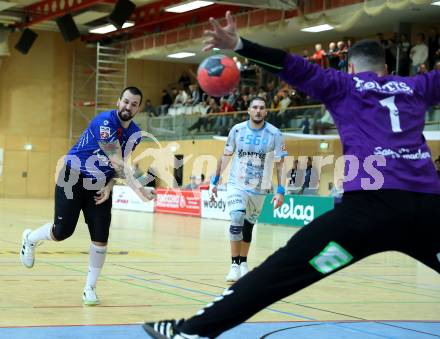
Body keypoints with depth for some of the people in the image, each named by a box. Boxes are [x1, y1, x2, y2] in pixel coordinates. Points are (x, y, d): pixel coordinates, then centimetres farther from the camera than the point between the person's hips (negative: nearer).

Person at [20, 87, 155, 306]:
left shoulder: (135, 133, 0)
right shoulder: (105, 121, -24)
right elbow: (116, 160, -33)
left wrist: (109, 187, -7)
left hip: (99, 186, 6)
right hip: (74, 179, -6)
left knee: (100, 239, -5)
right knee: (62, 232, -7)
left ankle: (90, 289, 10)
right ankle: (31, 239, 27)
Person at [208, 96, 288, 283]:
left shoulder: (274, 134, -9)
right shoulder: (237, 130, -5)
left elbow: (280, 164, -5)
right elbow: (226, 156, 6)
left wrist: (280, 191, -11)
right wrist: (214, 181, 5)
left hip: (259, 189, 1)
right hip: (236, 185, -1)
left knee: (248, 226, 11)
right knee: (237, 221, -19)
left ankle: (243, 263, 29)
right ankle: (234, 265, -11)